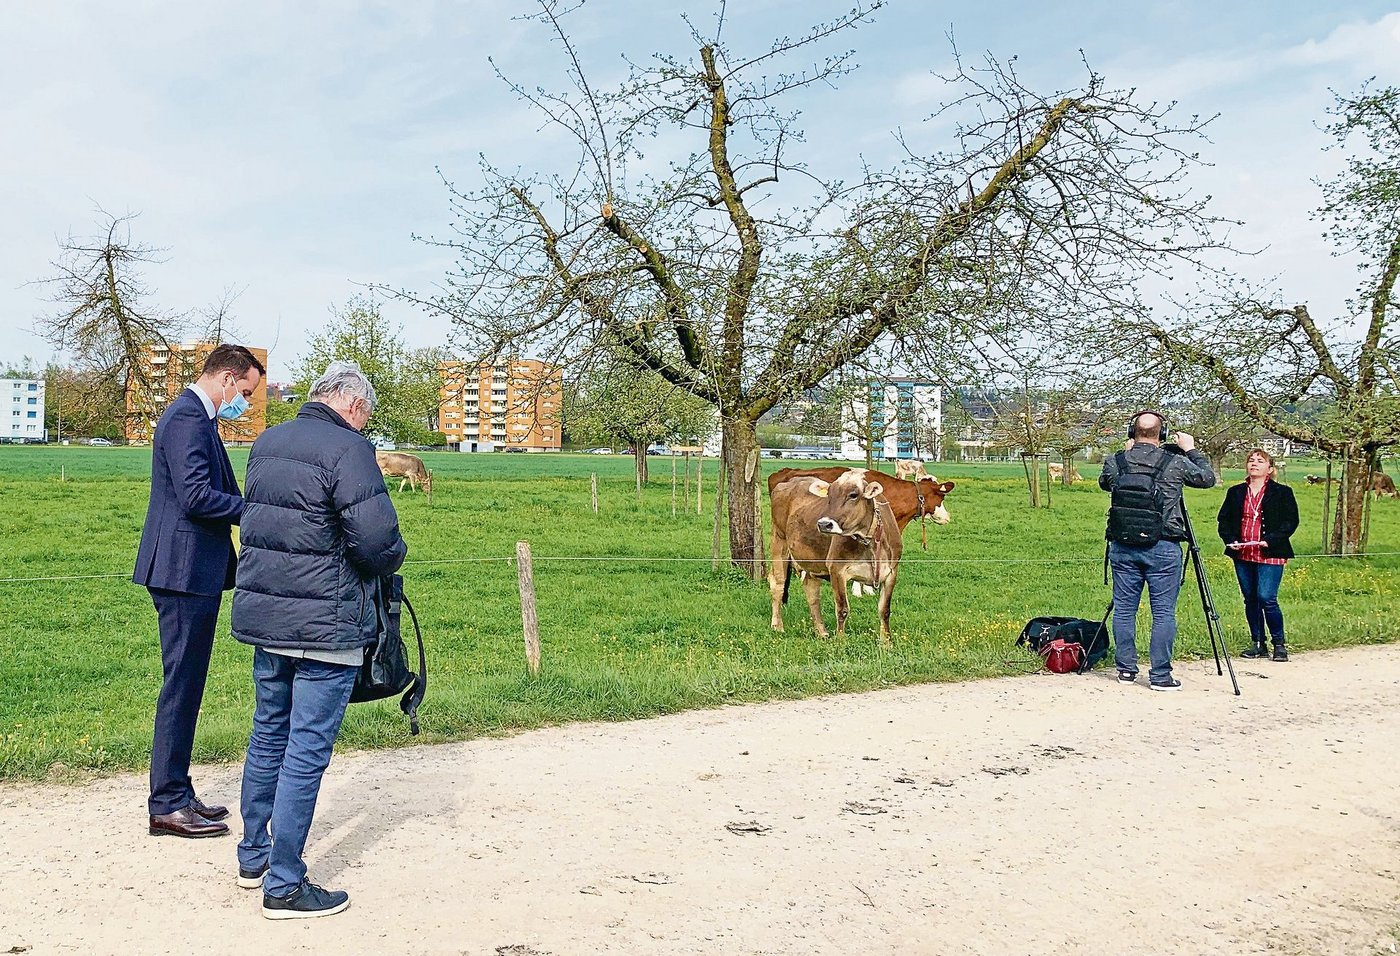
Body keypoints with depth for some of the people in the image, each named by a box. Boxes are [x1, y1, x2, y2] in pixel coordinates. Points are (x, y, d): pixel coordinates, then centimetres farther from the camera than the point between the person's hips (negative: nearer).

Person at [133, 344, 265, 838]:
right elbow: (197, 496, -24)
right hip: (186, 570, -11)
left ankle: (176, 793, 24)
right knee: (181, 685, -4)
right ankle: (168, 806, 5)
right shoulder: (189, 418, -16)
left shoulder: (195, 416, 17)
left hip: (192, 571, 11)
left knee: (186, 685, 15)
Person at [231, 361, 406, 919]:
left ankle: (253, 856, 33)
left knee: (268, 733, 20)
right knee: (308, 749, -1)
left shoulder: (266, 444, 11)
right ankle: (284, 886, 6)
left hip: (263, 613, 8)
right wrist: (394, 558, 0)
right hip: (326, 623, -8)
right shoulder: (347, 449, -15)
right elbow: (377, 540, -21)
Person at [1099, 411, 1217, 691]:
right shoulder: (1176, 462, -5)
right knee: (1164, 612, 2)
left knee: (1124, 609, 11)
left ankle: (1126, 669, 17)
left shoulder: (1115, 462, 0)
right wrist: (1191, 450, 23)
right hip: (1163, 547, -2)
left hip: (1122, 547, 2)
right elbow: (1208, 478, 13)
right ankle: (1160, 675, 2)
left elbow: (1104, 483, 22)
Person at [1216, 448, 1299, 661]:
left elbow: (1291, 521, -3)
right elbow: (1223, 520, 14)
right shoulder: (1235, 492, 13)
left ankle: (1279, 644, 2)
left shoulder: (1282, 492, 2)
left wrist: (1271, 540, -15)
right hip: (1242, 556, 5)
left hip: (1270, 555, -5)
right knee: (1250, 600, 8)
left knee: (1266, 598, -13)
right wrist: (1230, 540, -3)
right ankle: (1258, 644, 18)